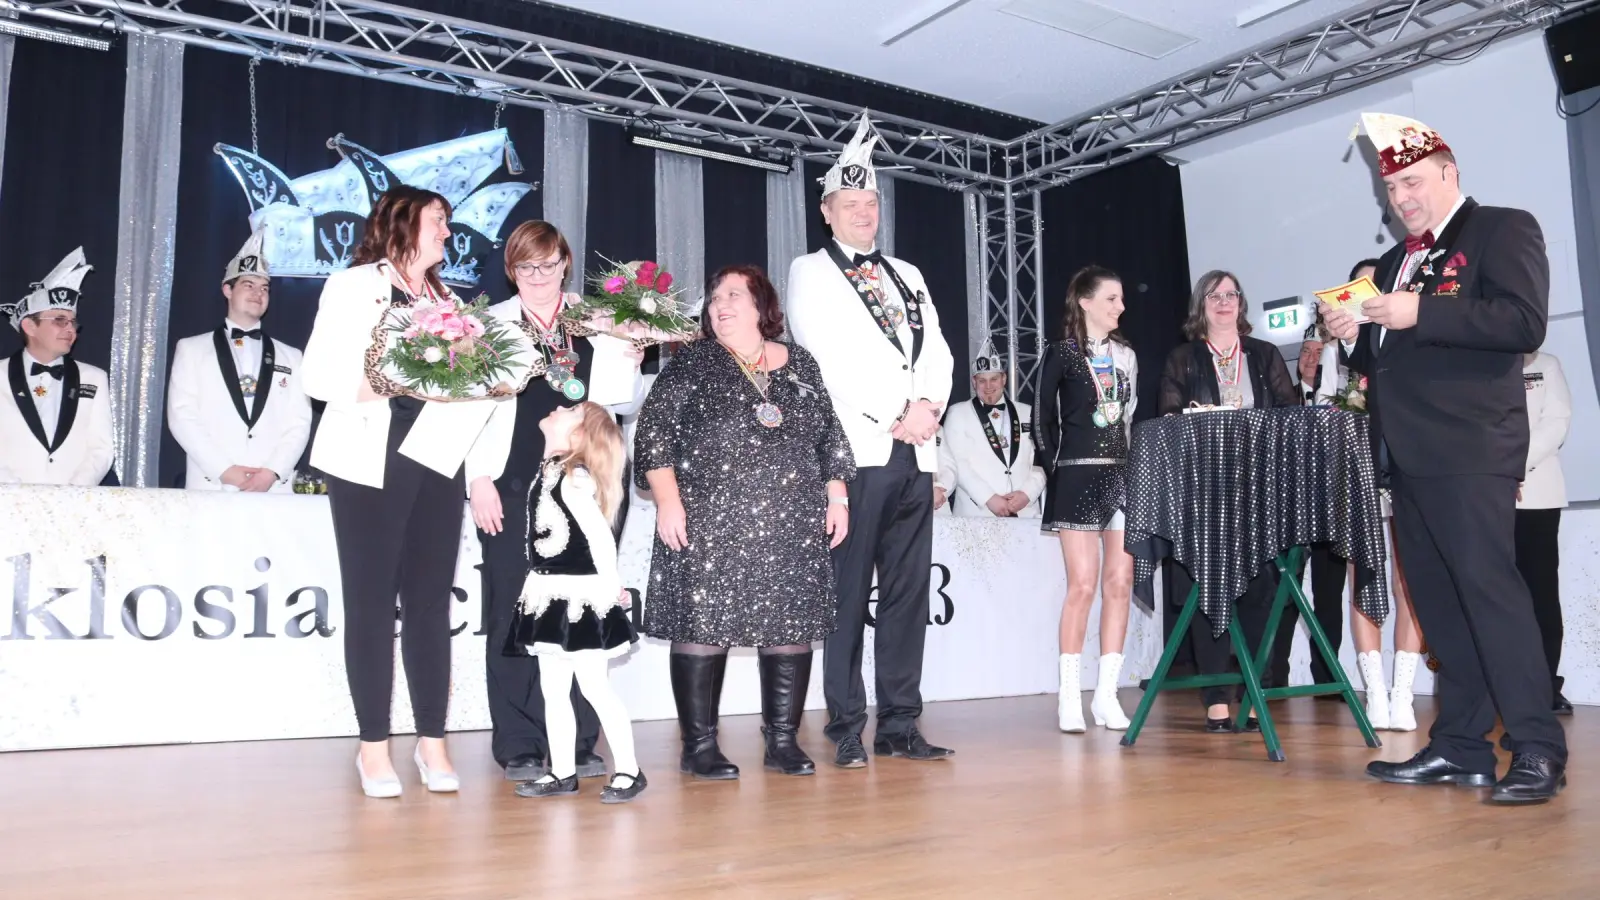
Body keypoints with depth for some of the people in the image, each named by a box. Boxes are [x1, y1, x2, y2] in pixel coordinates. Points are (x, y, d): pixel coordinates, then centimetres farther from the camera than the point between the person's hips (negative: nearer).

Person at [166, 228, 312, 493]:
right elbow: (181, 416, 0)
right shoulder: (191, 349, 10)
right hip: (211, 486, -1)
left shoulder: (290, 357, 15)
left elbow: (299, 422, 6)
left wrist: (273, 471, -10)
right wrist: (223, 470, -11)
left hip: (274, 489, 1)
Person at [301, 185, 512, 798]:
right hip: (370, 463, -4)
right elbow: (319, 375, -8)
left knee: (431, 601, 4)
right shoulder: (353, 286, 2)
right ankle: (374, 747, 8)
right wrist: (390, 386, -20)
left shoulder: (446, 299, 18)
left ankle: (432, 742, 11)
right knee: (372, 603, 0)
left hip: (436, 463, 4)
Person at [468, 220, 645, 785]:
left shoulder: (596, 322, 12)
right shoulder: (491, 324, 7)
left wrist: (629, 366, -4)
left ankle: (577, 743, 14)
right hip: (514, 490, -2)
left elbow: (619, 406, 15)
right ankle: (520, 747, 9)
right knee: (515, 614, 0)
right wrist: (479, 479, -4)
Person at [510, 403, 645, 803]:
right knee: (553, 690, 12)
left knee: (594, 687, -3)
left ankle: (629, 771, 7)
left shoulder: (575, 479, -17)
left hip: (580, 598, -9)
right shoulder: (549, 471, 9)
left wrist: (611, 590, -12)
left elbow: (601, 536, -18)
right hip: (551, 597, 9)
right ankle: (562, 773, 21)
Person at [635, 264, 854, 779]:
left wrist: (837, 498, 9)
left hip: (792, 526, 3)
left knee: (790, 626, 3)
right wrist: (668, 502, -10)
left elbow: (830, 437, 16)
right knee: (703, 625, -4)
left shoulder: (799, 365, 14)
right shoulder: (692, 363, 4)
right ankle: (699, 746, 6)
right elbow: (653, 432, -2)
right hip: (709, 524, -3)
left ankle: (783, 741, 13)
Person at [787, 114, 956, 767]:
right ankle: (846, 730, 2)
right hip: (857, 450, -5)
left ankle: (899, 725, 11)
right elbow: (831, 357, -6)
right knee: (848, 594, -4)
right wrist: (896, 414, -10)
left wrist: (929, 406, -5)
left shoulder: (907, 275, 23)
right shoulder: (810, 272, 6)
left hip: (916, 452, 6)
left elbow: (936, 352, 15)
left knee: (908, 591, 5)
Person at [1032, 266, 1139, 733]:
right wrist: (1059, 466, -3)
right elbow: (1043, 420, 1)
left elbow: (1136, 416, 17)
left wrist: (1137, 466, 6)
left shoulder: (1126, 354, 15)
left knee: (1120, 583, 1)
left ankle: (1106, 693, 8)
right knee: (1083, 584, -8)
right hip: (1078, 476, -5)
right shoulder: (1062, 352, 1)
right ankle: (1069, 694, -1)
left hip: (1124, 475, 5)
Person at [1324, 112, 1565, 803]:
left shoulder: (1502, 229, 3)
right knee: (1437, 599, 6)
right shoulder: (1395, 262, 25)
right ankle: (1460, 745, 11)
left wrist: (1420, 315, -17)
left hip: (1469, 447, -8)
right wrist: (1353, 337, 8)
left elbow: (1525, 322, -13)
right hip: (1407, 453, 8)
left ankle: (1537, 749, -8)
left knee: (1487, 584, -13)